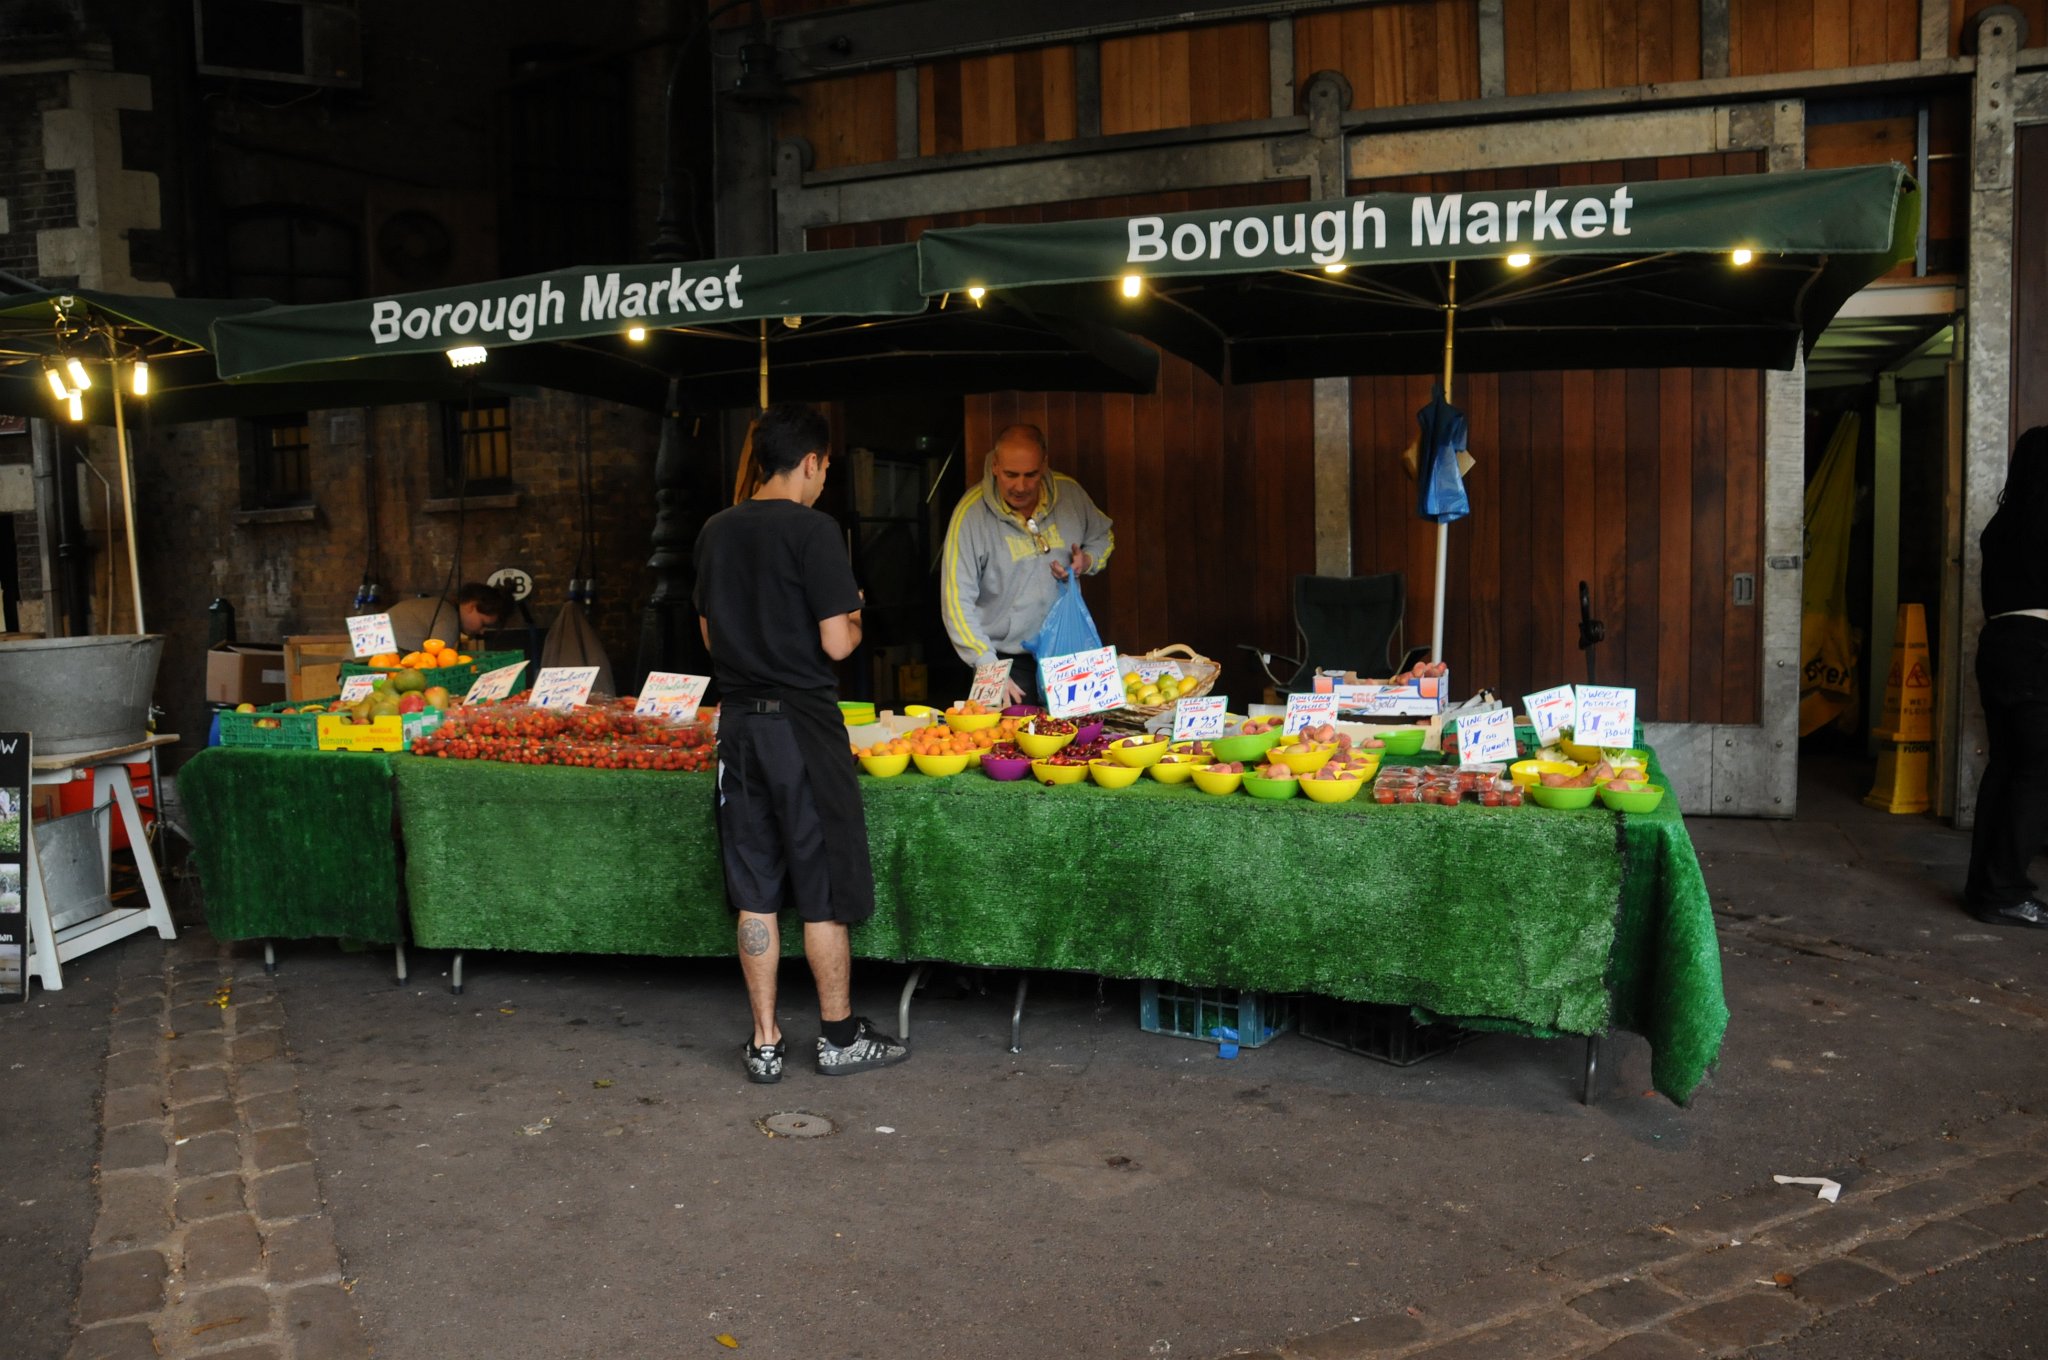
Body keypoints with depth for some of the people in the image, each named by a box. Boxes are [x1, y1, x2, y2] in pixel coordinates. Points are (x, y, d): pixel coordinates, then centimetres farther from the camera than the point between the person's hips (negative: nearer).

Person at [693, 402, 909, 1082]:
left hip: (738, 720, 6)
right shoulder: (812, 529, -13)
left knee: (755, 893, 11)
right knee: (824, 891, 6)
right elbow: (837, 643, -15)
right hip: (802, 724, -6)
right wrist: (854, 619, 4)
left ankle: (765, 1043, 18)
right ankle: (840, 1038, 18)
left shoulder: (716, 531, 8)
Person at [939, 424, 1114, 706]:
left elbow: (1103, 537, 20)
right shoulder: (972, 513, -14)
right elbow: (957, 602, -17)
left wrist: (1087, 561, -4)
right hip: (1006, 661, -4)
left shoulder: (1070, 493, -1)